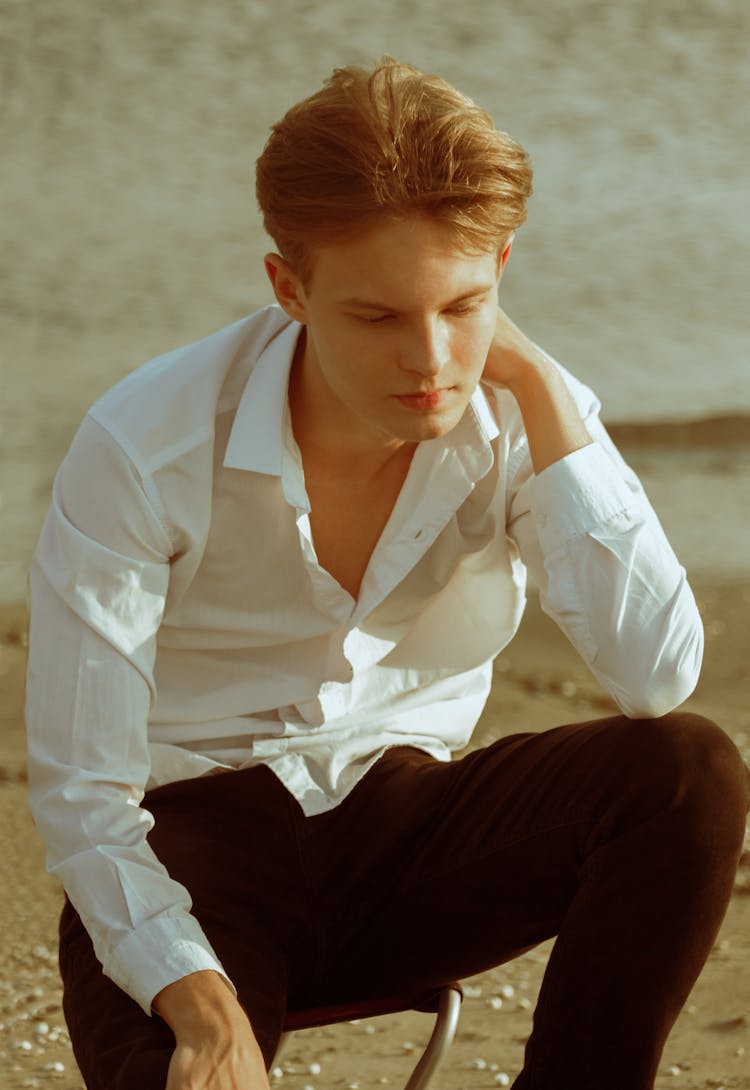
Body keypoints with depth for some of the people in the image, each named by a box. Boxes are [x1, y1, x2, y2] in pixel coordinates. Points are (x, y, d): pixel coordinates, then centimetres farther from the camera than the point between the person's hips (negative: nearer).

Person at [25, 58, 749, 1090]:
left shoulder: (518, 422, -9)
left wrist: (541, 392, -23)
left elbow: (658, 676, -23)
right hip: (199, 837, -4)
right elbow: (81, 792, -16)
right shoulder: (143, 451, -19)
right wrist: (202, 1005, -32)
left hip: (408, 829, 4)